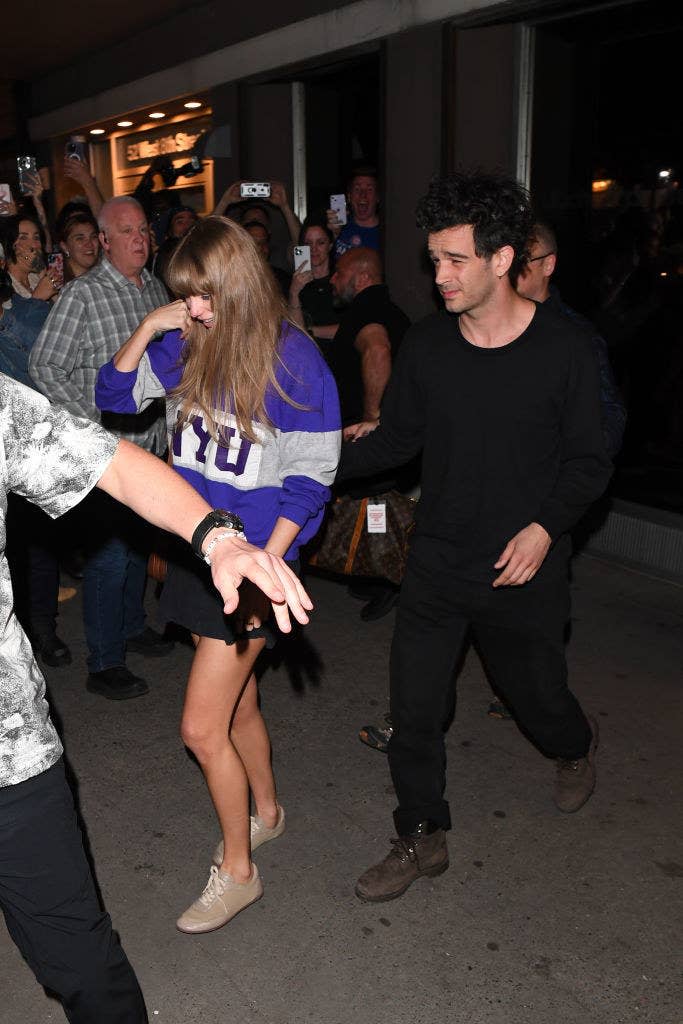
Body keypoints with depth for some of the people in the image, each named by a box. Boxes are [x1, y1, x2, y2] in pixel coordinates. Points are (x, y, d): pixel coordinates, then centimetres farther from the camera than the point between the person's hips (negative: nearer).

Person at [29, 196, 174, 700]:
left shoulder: (156, 288, 9)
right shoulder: (84, 294, -12)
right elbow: (45, 367, -12)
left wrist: (168, 412, 13)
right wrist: (94, 419, -16)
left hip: (152, 442, 7)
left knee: (139, 541, 20)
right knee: (108, 553, -2)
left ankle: (132, 626, 39)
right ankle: (104, 665, 10)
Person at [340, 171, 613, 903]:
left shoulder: (564, 351, -12)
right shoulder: (426, 345, -4)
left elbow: (588, 461, -5)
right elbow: (398, 437, 6)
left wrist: (547, 525, -20)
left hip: (524, 569, -2)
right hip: (437, 562, 3)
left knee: (536, 695, 17)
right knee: (413, 709, 4)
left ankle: (576, 746, 55)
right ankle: (422, 838, 27)